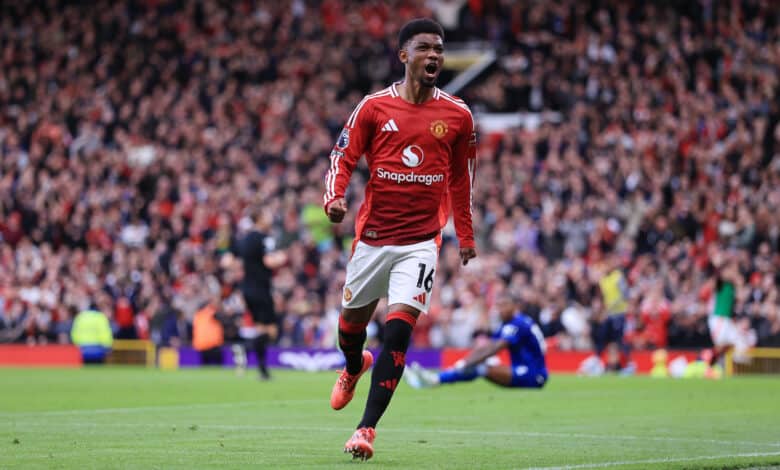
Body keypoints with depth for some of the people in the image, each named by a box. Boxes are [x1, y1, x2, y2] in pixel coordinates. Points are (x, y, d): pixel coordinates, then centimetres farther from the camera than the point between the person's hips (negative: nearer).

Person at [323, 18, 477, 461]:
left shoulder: (458, 115, 3)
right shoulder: (374, 107, -1)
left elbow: (461, 177, 15)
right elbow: (344, 155, 4)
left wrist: (466, 235, 18)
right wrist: (336, 197, -15)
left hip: (422, 240, -1)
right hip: (373, 235, 1)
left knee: (399, 327, -17)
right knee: (352, 319, 15)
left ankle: (366, 429, -14)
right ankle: (355, 367, 54)